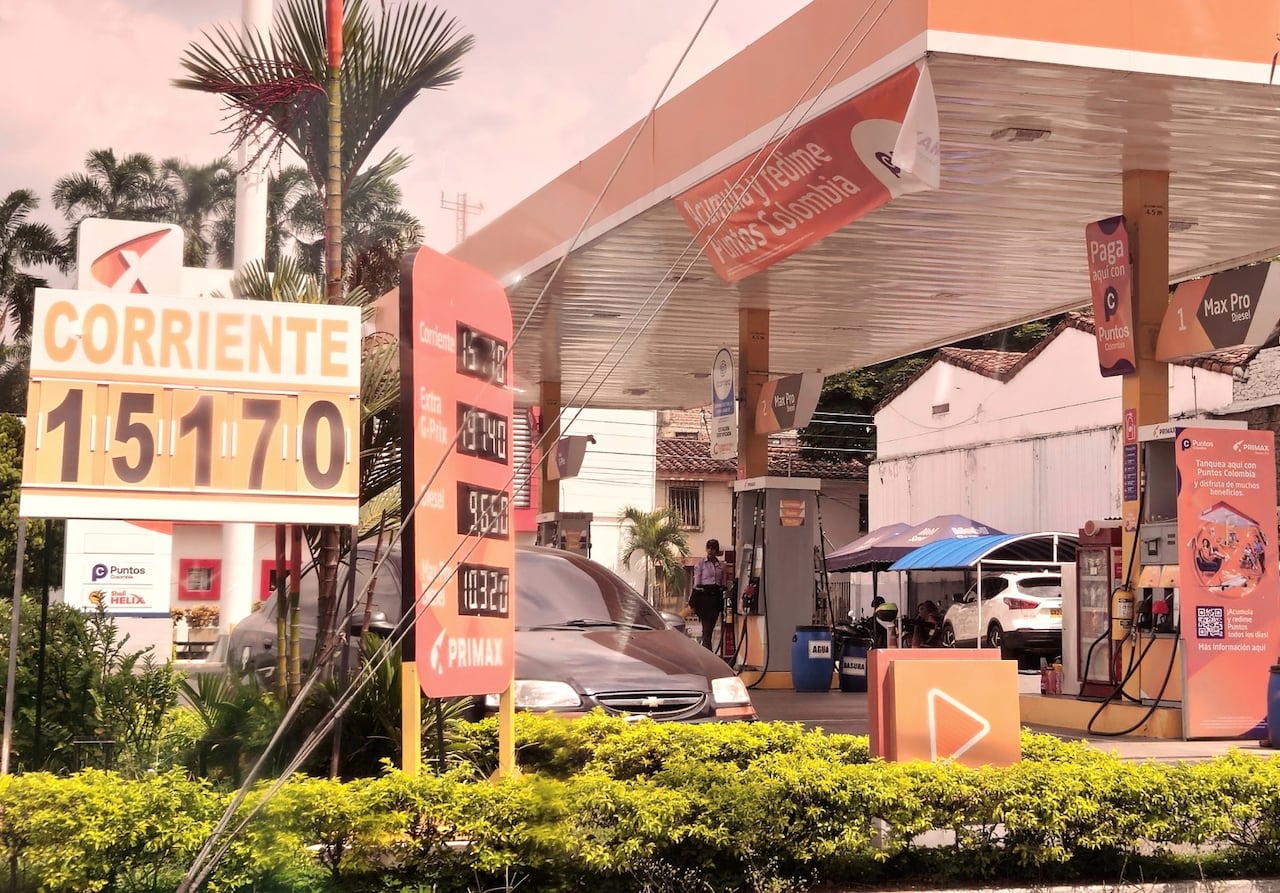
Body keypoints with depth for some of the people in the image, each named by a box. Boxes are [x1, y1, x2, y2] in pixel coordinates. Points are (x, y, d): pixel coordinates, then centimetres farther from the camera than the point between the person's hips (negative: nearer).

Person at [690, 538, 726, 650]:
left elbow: (723, 584, 16)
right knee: (706, 628, -10)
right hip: (704, 596, -4)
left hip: (716, 596, 4)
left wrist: (723, 602, 13)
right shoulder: (700, 563, 0)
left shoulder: (721, 565, 12)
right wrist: (693, 603, -7)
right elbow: (696, 583, -2)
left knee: (710, 628, 4)